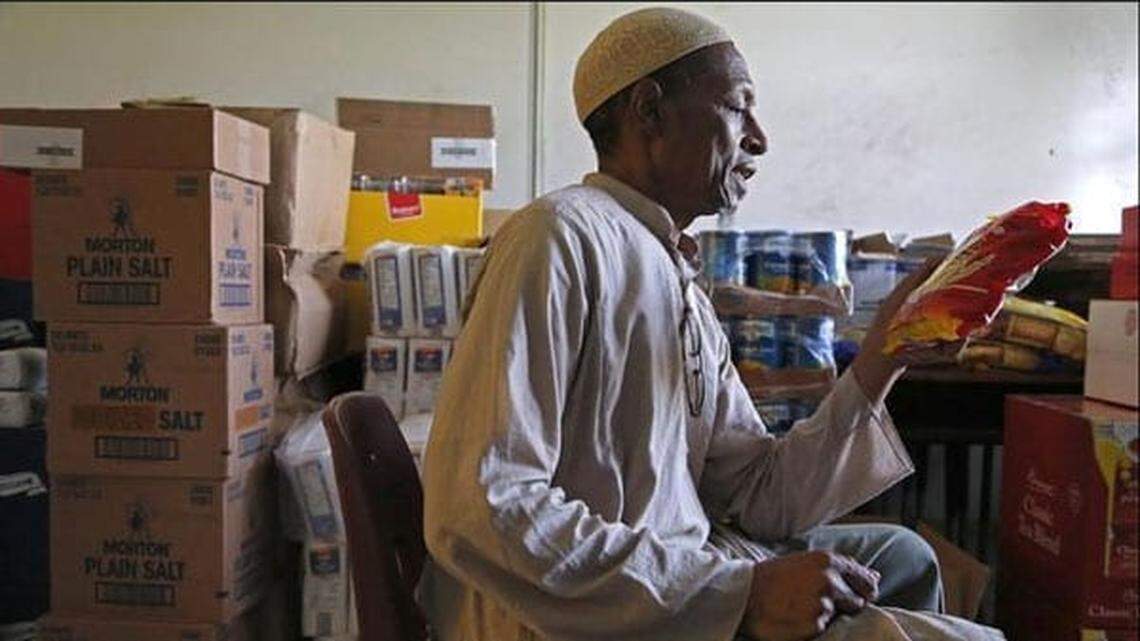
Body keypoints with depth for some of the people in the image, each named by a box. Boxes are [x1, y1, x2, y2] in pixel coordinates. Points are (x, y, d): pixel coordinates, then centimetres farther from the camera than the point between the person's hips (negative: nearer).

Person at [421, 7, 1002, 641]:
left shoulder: (689, 293, 11)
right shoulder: (564, 236, -18)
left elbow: (761, 498, 7)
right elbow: (480, 514, -26)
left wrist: (879, 358, -3)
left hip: (683, 579, 9)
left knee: (902, 557, 21)